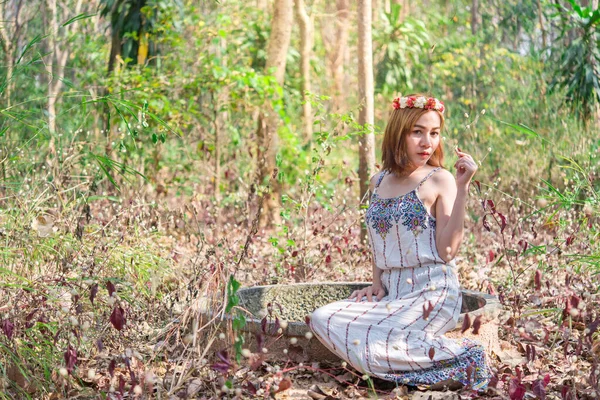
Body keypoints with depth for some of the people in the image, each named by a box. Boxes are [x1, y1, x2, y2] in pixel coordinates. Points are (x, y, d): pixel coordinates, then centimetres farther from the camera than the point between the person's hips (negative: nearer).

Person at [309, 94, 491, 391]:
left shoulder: (439, 180, -5)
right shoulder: (379, 182, 12)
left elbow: (447, 250, -15)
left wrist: (462, 188, -18)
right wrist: (377, 284, 9)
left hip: (432, 294, -7)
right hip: (391, 294, 7)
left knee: (368, 349, -25)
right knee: (321, 319, -11)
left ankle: (461, 355, -9)